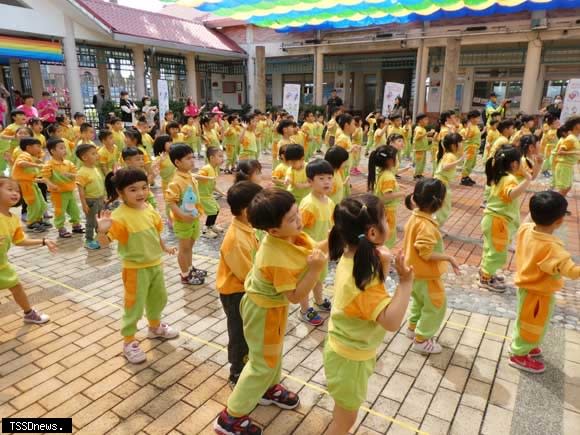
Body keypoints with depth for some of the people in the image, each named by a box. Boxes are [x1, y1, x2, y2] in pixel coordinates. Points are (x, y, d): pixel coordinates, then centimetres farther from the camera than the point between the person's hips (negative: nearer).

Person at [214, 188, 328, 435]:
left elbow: (311, 249, 3)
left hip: (271, 304, 9)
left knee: (274, 350, 29)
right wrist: (316, 269, -38)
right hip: (264, 310, -9)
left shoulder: (286, 235, -14)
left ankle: (269, 388, 55)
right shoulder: (279, 260, -39)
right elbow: (295, 296, -31)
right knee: (263, 363, 8)